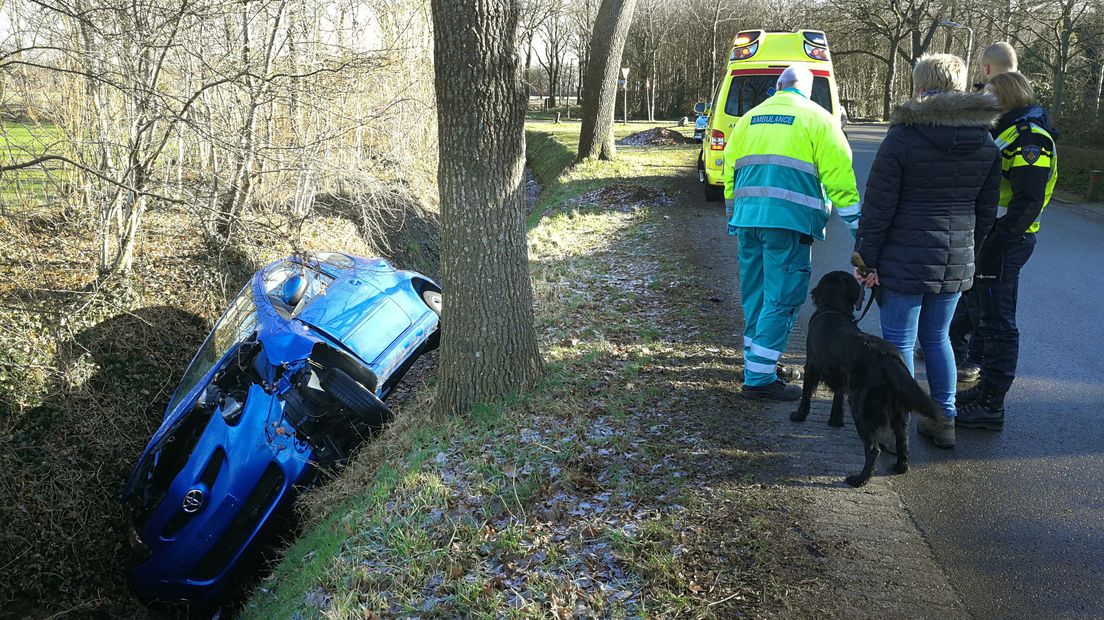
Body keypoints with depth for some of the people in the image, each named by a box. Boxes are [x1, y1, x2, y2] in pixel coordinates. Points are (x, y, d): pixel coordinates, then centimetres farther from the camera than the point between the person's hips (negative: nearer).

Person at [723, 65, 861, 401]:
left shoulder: (750, 117, 18)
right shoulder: (818, 118, 3)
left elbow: (730, 169, 20)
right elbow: (838, 175, -4)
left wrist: (733, 215, 31)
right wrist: (857, 226, -1)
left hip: (748, 218, 6)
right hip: (789, 221, -6)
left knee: (755, 295, 16)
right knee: (782, 300, -2)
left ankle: (755, 365, 26)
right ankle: (759, 378, -4)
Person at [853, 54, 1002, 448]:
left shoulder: (903, 136, -12)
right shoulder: (986, 143, 6)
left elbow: (877, 207, -12)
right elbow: (986, 212, 12)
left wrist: (866, 257, -6)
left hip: (905, 260, -6)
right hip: (957, 260, 6)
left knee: (899, 341, 4)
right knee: (936, 338, 19)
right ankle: (944, 420, 24)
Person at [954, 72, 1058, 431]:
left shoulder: (1029, 139, -17)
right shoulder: (1011, 132, 16)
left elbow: (1028, 202, -24)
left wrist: (994, 242, -26)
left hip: (1005, 244, -10)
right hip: (997, 239, 10)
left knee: (998, 324, -4)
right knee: (989, 318, 18)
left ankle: (991, 407, 4)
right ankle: (987, 389, 31)